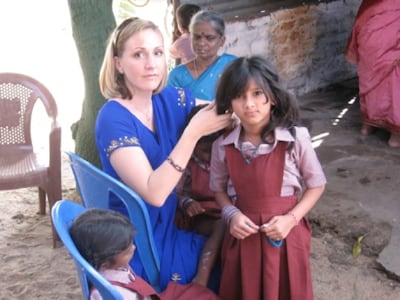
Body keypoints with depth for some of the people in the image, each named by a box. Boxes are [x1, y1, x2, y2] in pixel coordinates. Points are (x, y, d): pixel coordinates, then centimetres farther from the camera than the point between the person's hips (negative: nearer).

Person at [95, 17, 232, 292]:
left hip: (166, 224, 6)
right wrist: (193, 132, -31)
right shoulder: (114, 119, -23)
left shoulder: (170, 99, -3)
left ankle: (199, 286, 19)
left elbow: (227, 112, 2)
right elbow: (154, 192, -30)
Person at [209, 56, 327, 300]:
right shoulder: (223, 146, -7)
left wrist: (290, 219, -14)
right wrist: (232, 214, -10)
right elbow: (218, 189, 9)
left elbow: (316, 185, -2)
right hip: (244, 234, 2)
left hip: (285, 232, -2)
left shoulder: (295, 139, -14)